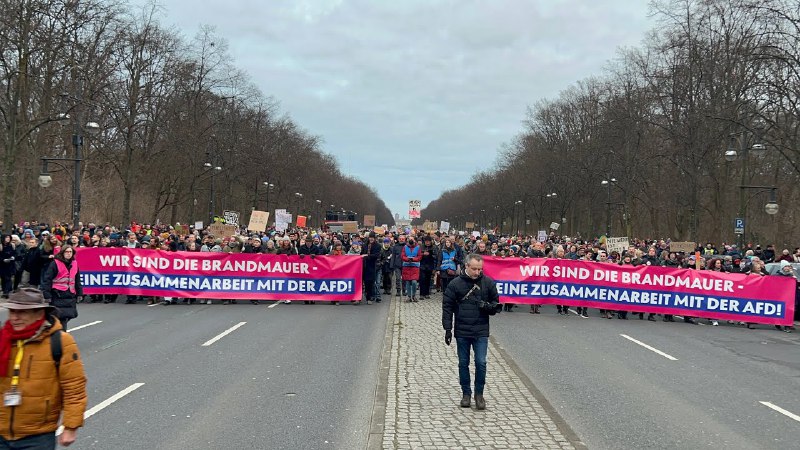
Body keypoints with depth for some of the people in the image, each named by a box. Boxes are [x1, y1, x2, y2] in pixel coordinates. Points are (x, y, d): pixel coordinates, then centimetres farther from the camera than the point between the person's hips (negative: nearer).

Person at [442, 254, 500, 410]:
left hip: (481, 332, 0)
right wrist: (448, 328, -4)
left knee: (481, 363, -3)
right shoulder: (455, 284, -3)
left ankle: (479, 394, 13)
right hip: (461, 332, 0)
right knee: (463, 363, 9)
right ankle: (466, 393, 22)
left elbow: (496, 305, 8)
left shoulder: (488, 283, 0)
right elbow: (447, 307, 1)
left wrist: (487, 306, -15)